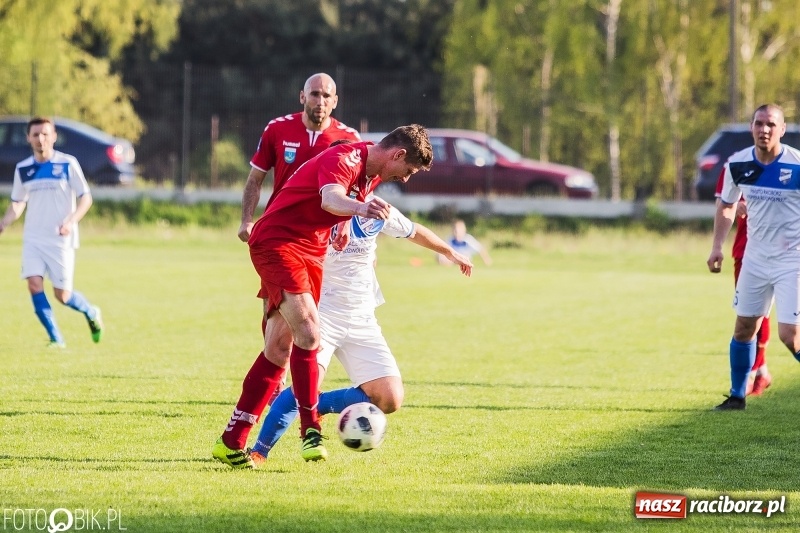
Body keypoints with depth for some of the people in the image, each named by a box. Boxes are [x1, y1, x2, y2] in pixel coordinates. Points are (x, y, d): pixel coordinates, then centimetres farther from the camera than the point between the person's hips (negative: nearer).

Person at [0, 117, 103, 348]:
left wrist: (71, 221, -20)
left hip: (60, 240, -3)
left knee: (62, 295, -3)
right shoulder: (22, 169, 6)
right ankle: (56, 339, -5)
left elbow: (86, 198, -4)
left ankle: (91, 313, 29)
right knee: (34, 284, -14)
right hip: (33, 238, 3)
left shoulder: (68, 164, -5)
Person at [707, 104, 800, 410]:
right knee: (744, 328, 11)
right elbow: (726, 205, 13)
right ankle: (737, 395, 26)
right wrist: (717, 246, 5)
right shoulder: (738, 165, -4)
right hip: (755, 257, 5)